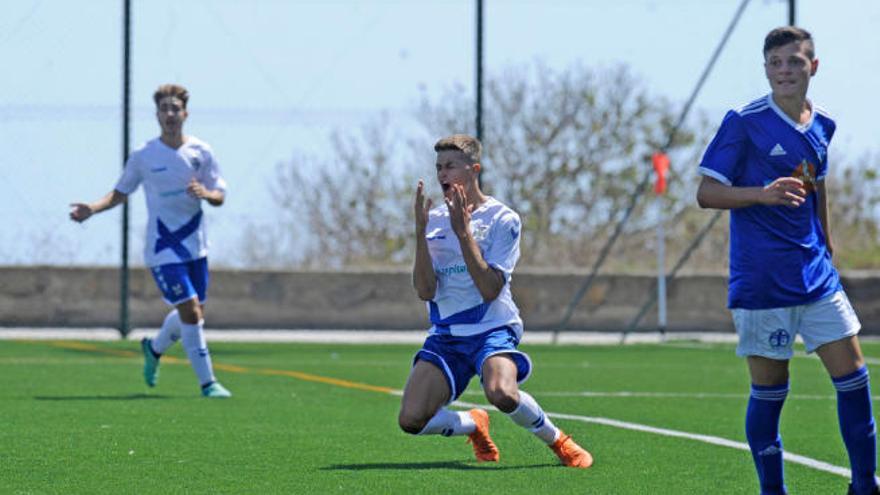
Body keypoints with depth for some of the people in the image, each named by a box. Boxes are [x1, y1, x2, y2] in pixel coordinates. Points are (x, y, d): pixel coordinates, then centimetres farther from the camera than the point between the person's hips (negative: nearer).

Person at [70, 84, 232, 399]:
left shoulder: (201, 152, 2)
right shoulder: (143, 157, -4)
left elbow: (220, 196, 5)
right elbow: (121, 192, 8)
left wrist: (205, 193, -18)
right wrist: (93, 209, -8)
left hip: (195, 246, 4)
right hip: (163, 249, -4)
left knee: (193, 313, 13)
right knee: (191, 311, -14)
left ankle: (154, 349, 43)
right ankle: (207, 383, -6)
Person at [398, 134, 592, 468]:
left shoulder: (502, 219, -5)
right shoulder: (434, 220, 8)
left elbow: (490, 289, -16)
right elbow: (426, 291, -4)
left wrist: (463, 232, -20)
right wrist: (420, 232, -13)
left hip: (492, 329, -4)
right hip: (445, 336, 4)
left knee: (502, 394, -36)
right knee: (411, 420, -15)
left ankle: (557, 441, -5)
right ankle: (473, 425, 19)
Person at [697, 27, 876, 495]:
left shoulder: (821, 126, 9)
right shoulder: (744, 123, -9)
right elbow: (706, 193, -10)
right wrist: (763, 193, -24)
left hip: (816, 275, 5)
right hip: (761, 279, -5)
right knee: (769, 390, 0)